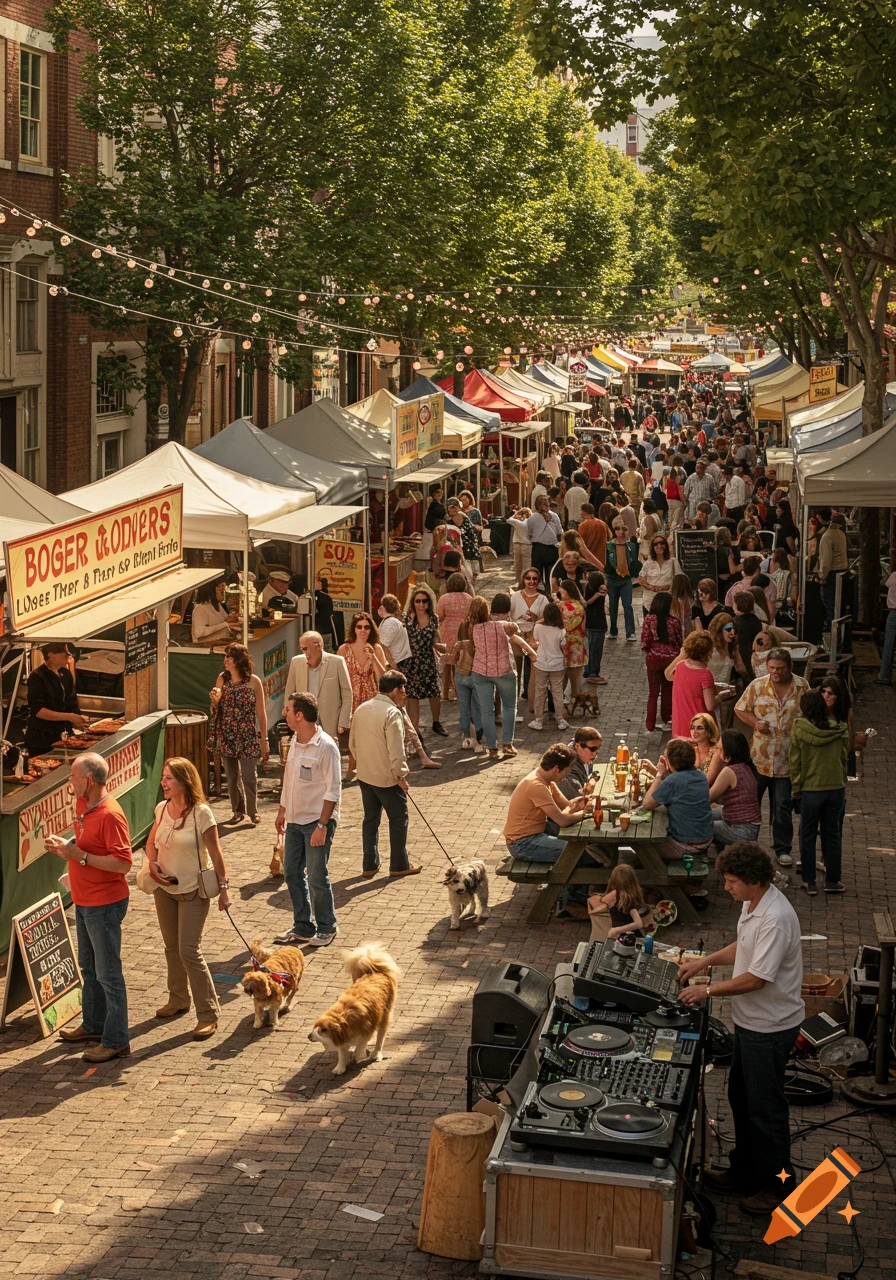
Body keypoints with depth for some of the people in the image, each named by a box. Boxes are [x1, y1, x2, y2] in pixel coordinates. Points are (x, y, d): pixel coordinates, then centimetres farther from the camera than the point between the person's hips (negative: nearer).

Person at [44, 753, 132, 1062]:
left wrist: (80, 856, -27)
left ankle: (116, 1041, 8)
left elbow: (123, 863, -27)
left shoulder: (110, 815, -25)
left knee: (108, 973, -1)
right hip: (84, 901, 10)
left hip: (104, 905, -10)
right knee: (88, 968, 22)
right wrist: (64, 844, -1)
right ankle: (93, 1025, 37)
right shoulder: (83, 805, 4)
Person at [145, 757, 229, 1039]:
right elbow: (151, 842, 14)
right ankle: (178, 999, 36)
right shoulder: (162, 809, -1)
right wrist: (152, 864, -6)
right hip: (164, 888, 6)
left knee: (189, 952, -9)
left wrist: (223, 888, -12)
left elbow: (215, 853, -13)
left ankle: (208, 1014, 0)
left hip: (193, 891, -6)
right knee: (172, 947, 18)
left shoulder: (201, 813, -18)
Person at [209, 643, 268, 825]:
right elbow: (217, 710, 13)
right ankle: (238, 810, 23)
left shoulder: (253, 682, -7)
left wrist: (264, 740, -5)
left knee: (248, 776, -3)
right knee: (231, 776, 8)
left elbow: (261, 713, -4)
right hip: (226, 736, 4)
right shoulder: (222, 679, 3)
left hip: (247, 737, -4)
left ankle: (252, 811, 15)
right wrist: (215, 699, -10)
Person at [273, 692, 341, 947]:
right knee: (292, 873, 11)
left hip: (317, 821, -8)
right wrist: (282, 811, 20)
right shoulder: (295, 742, 7)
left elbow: (333, 790, -18)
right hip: (295, 820, 8)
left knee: (317, 877, -1)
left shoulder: (326, 747, -18)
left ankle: (326, 928, 16)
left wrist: (322, 825, -21)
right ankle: (303, 927, 23)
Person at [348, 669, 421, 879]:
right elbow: (396, 751, -23)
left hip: (365, 775, 7)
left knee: (370, 819, 16)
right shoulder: (392, 713, -20)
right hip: (387, 778, -7)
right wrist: (401, 776, -12)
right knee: (398, 820, 8)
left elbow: (352, 744, 13)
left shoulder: (362, 709, 5)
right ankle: (399, 865, 15)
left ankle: (370, 866, 20)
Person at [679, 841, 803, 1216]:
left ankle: (778, 1185, 20)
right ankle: (745, 1170, 37)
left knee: (765, 1106, 4)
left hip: (770, 1027, -10)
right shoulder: (753, 904, 1)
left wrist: (708, 990, -18)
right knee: (740, 1097, 21)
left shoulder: (775, 919, -29)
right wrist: (706, 961, 6)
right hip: (749, 1020, 10)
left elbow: (756, 978, -28)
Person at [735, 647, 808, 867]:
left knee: (783, 806, 5)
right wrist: (755, 723, -13)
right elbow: (740, 709, 4)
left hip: (787, 759, 0)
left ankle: (782, 849, 15)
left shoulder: (802, 687, -3)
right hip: (759, 756, 0)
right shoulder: (757, 685, -5)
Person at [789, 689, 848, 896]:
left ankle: (809, 881, 12)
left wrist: (796, 790, 3)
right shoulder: (838, 729, -3)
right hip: (837, 787, 3)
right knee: (832, 834, 13)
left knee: (808, 836, 10)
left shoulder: (799, 729, -10)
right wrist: (842, 783, 15)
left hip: (810, 788, -2)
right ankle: (832, 880, 18)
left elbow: (794, 762, -6)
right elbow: (843, 758, 5)